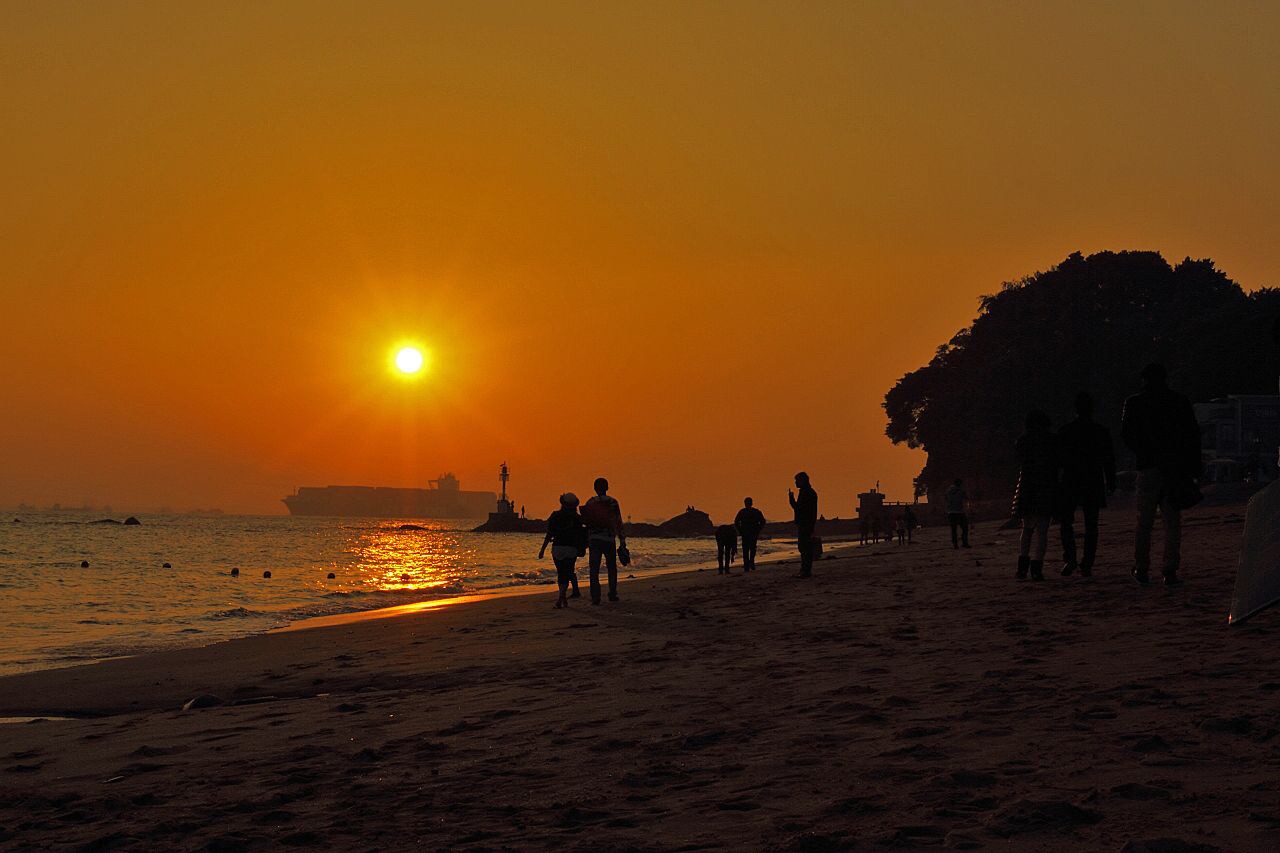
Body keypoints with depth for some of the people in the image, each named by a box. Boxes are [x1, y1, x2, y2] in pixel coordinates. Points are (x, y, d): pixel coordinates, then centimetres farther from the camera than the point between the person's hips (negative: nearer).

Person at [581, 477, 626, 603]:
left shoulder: (590, 503, 5)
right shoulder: (612, 503, -2)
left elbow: (586, 522, 7)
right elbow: (618, 523, -3)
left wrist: (586, 540, 15)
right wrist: (622, 540, 1)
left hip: (593, 539, 1)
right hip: (609, 539, -1)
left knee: (594, 569, 0)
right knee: (612, 567, 15)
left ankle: (595, 597, -8)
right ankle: (612, 594, 13)